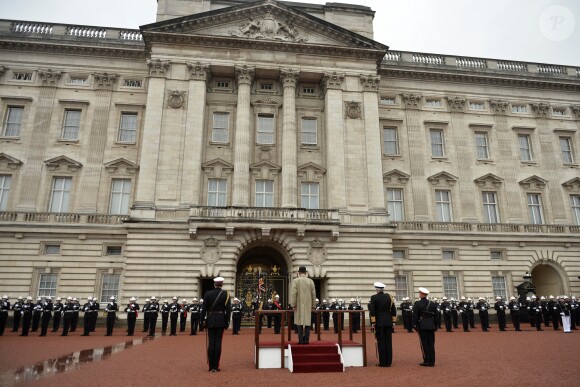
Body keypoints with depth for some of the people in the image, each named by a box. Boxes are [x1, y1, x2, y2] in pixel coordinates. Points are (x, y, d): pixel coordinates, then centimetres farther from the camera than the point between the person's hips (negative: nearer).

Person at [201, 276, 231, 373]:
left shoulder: (208, 294, -1)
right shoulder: (226, 294, -4)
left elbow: (204, 308, -1)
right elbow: (228, 309, -5)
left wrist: (203, 320, 7)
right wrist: (227, 322, 1)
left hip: (210, 320, 1)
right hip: (221, 320, -1)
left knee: (211, 343, 6)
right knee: (218, 342, 2)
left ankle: (211, 367, 10)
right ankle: (216, 367, 4)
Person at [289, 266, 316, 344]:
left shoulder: (295, 281, -6)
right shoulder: (311, 281, 2)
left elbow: (293, 294, -11)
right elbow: (313, 294, 4)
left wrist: (293, 305, -6)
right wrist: (313, 305, 11)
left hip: (299, 305, -2)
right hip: (308, 305, 2)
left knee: (299, 322, 4)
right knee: (307, 322, 8)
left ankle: (301, 340, 1)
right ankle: (306, 340, 7)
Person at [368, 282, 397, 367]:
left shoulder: (374, 298, -8)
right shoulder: (389, 296, 3)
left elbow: (372, 311, -10)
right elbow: (393, 310, 5)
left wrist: (373, 323, -4)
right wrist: (393, 321, 11)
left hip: (379, 323, -3)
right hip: (388, 323, 3)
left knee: (381, 342, 1)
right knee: (388, 342, 7)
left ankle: (382, 362, 4)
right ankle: (388, 362, 11)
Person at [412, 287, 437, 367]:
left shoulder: (417, 304, -8)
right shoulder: (432, 304, 6)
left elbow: (415, 315, -10)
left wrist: (414, 325, -3)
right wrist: (436, 326, 15)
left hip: (422, 326, -4)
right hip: (431, 326, 4)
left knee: (424, 344, 1)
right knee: (431, 344, 7)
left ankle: (427, 361, 2)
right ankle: (432, 361, 10)